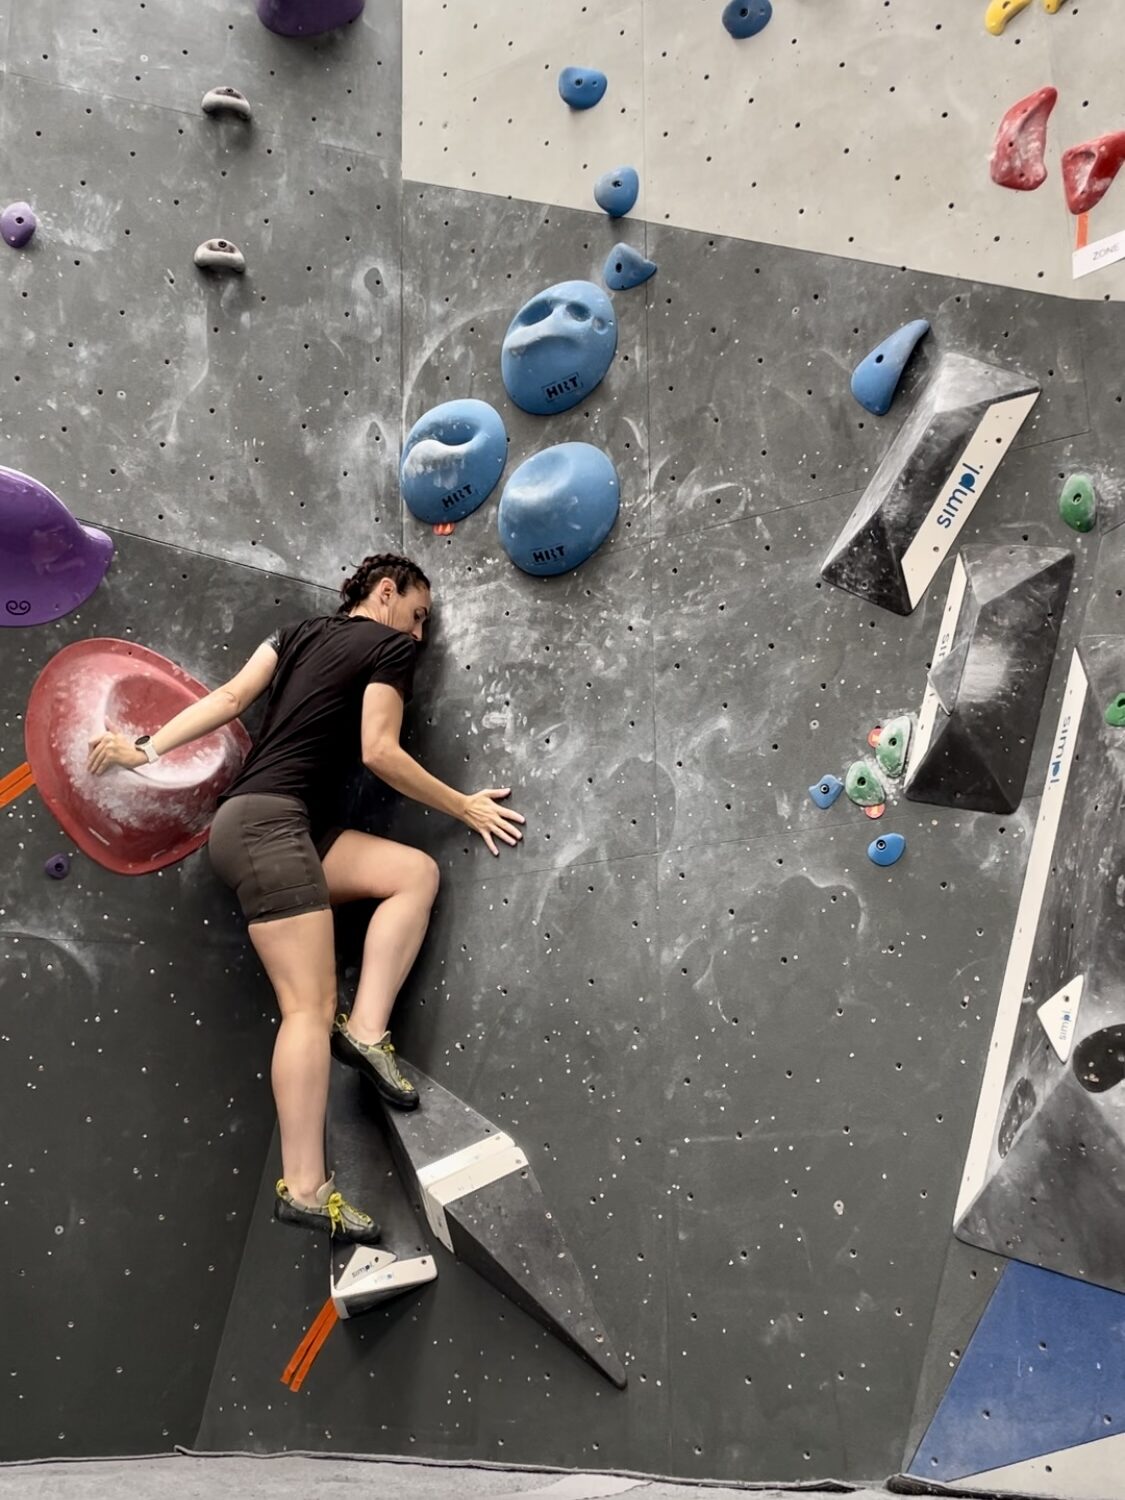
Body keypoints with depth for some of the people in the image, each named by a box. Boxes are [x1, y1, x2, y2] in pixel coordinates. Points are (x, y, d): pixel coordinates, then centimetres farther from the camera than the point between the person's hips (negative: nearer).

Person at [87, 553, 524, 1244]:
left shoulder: (299, 633, 23)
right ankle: (304, 1187, -13)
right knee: (311, 1005, -12)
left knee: (417, 871, 5)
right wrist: (465, 806, 0)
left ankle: (365, 1029, -5)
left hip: (282, 824, 9)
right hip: (267, 822, -9)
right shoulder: (391, 648, 1)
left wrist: (147, 749, 9)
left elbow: (229, 698, 12)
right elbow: (379, 753, -8)